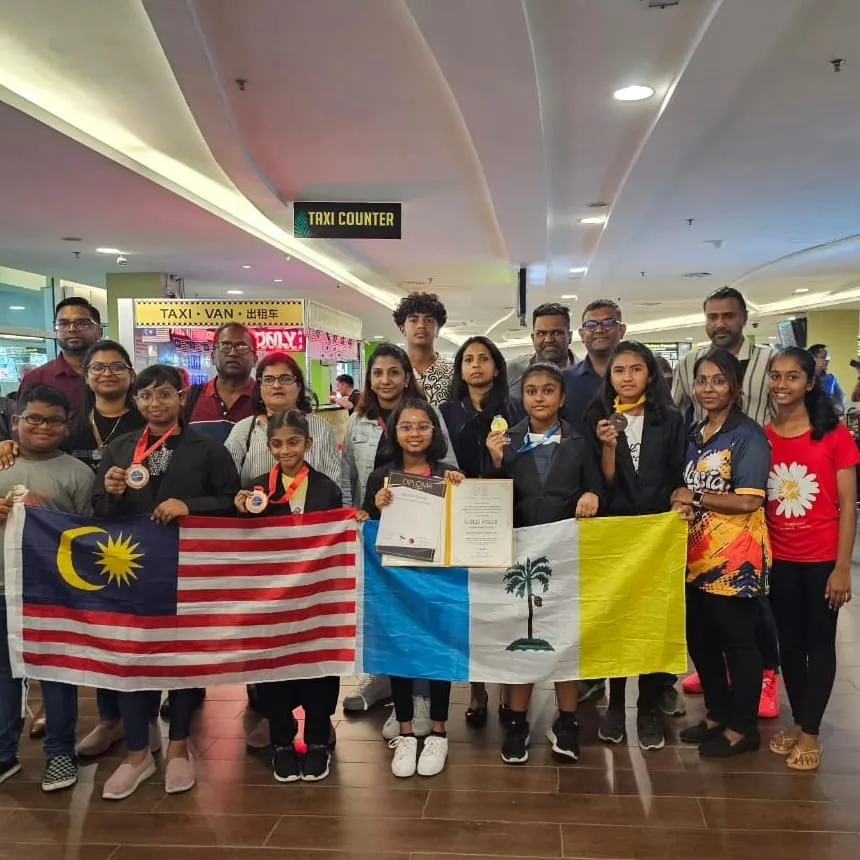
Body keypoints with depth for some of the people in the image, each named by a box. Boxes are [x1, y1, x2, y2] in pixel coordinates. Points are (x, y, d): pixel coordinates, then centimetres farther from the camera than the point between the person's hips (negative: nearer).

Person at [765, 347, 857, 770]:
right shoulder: (761, 437, 0)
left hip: (822, 559, -3)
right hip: (779, 559, 3)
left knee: (819, 642, 7)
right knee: (789, 642, 12)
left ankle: (811, 732, 20)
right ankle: (798, 721, 29)